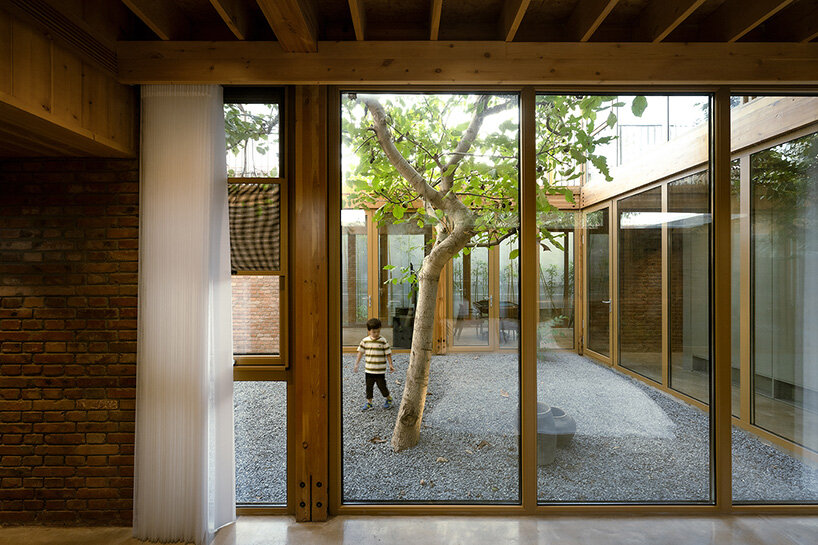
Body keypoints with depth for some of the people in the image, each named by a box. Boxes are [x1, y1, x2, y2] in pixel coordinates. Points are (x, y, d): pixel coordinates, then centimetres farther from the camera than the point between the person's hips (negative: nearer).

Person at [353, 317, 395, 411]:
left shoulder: (383, 341, -10)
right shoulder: (365, 341, -1)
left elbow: (388, 353, -3)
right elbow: (360, 352, 6)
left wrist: (390, 365, -7)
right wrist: (356, 364, 6)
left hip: (380, 370, -3)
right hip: (368, 369, 3)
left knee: (382, 385, 6)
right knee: (369, 386, 11)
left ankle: (389, 399, 30)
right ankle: (369, 403, 25)